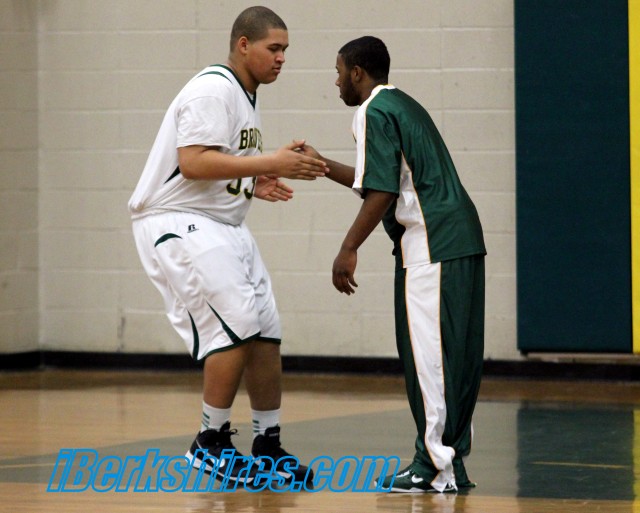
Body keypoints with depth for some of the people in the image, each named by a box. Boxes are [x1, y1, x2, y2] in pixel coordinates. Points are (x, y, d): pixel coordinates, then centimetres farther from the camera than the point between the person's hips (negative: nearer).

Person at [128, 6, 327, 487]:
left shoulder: (246, 95, 15)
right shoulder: (214, 90, -17)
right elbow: (193, 161, -28)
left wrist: (253, 183, 5)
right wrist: (270, 163, -26)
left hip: (221, 224, 10)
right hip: (177, 223, -10)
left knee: (265, 330, 6)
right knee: (237, 324, -17)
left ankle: (268, 447, 14)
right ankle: (211, 443, -5)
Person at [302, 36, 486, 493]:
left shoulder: (374, 112, -6)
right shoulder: (404, 105, 23)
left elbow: (381, 192, -15)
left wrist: (349, 249, -11)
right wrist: (323, 165, 34)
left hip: (430, 248, -10)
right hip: (462, 239, 10)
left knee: (428, 355, -8)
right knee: (455, 356, 10)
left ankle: (435, 466, -8)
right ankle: (452, 460, 14)